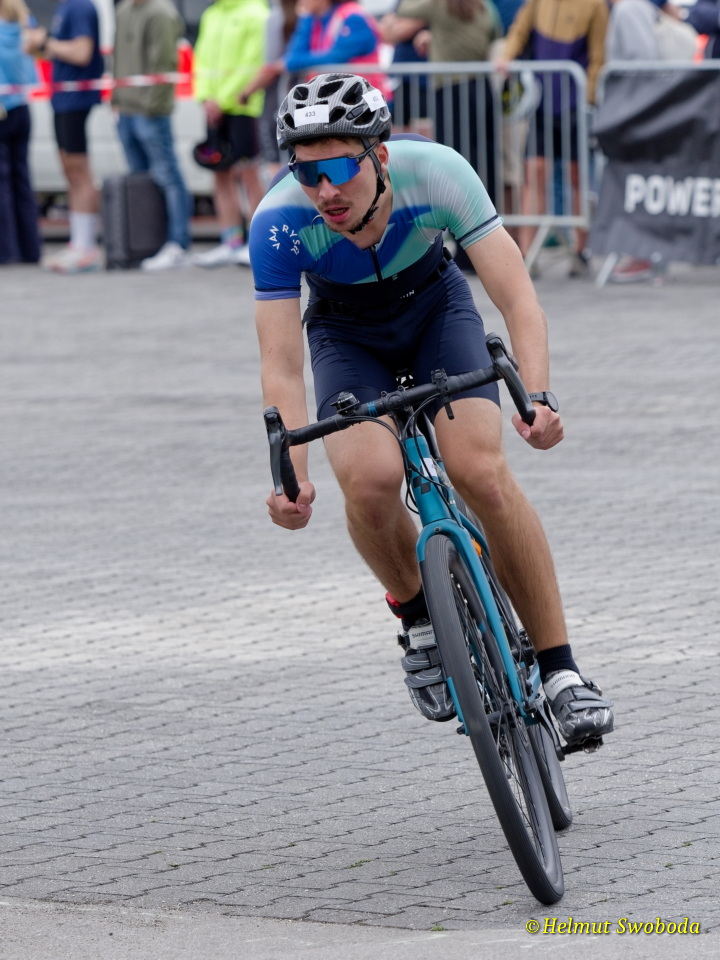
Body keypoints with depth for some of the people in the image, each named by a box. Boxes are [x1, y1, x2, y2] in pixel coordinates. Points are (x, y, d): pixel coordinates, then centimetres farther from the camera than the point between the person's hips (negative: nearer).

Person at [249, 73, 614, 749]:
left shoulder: (436, 173, -33)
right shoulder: (278, 224, -33)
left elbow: (517, 296, -33)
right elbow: (281, 369, -31)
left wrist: (537, 398, -50)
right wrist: (292, 477, -46)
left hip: (435, 307, 0)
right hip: (347, 333, 0)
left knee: (480, 470, -23)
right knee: (371, 478, -28)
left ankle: (560, 672, -13)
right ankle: (417, 617, 2)